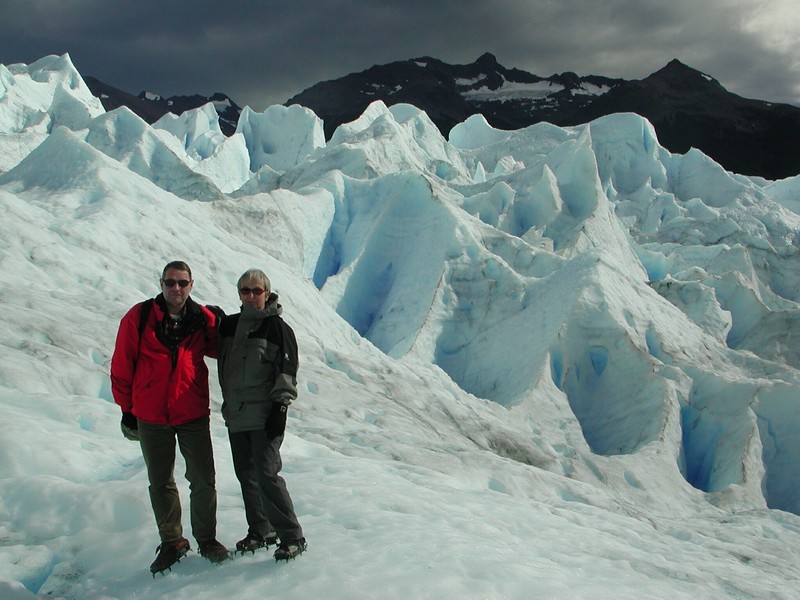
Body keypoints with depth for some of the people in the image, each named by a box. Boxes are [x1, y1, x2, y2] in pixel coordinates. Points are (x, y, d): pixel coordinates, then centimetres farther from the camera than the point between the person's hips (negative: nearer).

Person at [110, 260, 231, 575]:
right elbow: (122, 365, 1)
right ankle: (172, 542, 27)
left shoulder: (203, 318, -1)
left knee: (203, 481, 4)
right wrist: (127, 408, 2)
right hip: (151, 417, 0)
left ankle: (206, 539, 22)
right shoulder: (139, 317, -5)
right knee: (160, 482, 12)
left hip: (193, 415, 0)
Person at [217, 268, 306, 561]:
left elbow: (287, 371, -7)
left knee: (266, 474, -12)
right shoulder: (229, 325, 13)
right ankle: (260, 530, 24)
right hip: (235, 414, 6)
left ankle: (292, 537, -5)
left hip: (264, 415, -6)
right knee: (246, 475, 10)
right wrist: (227, 403, 17)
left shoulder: (278, 327, -4)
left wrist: (280, 407, -13)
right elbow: (222, 364, 23)